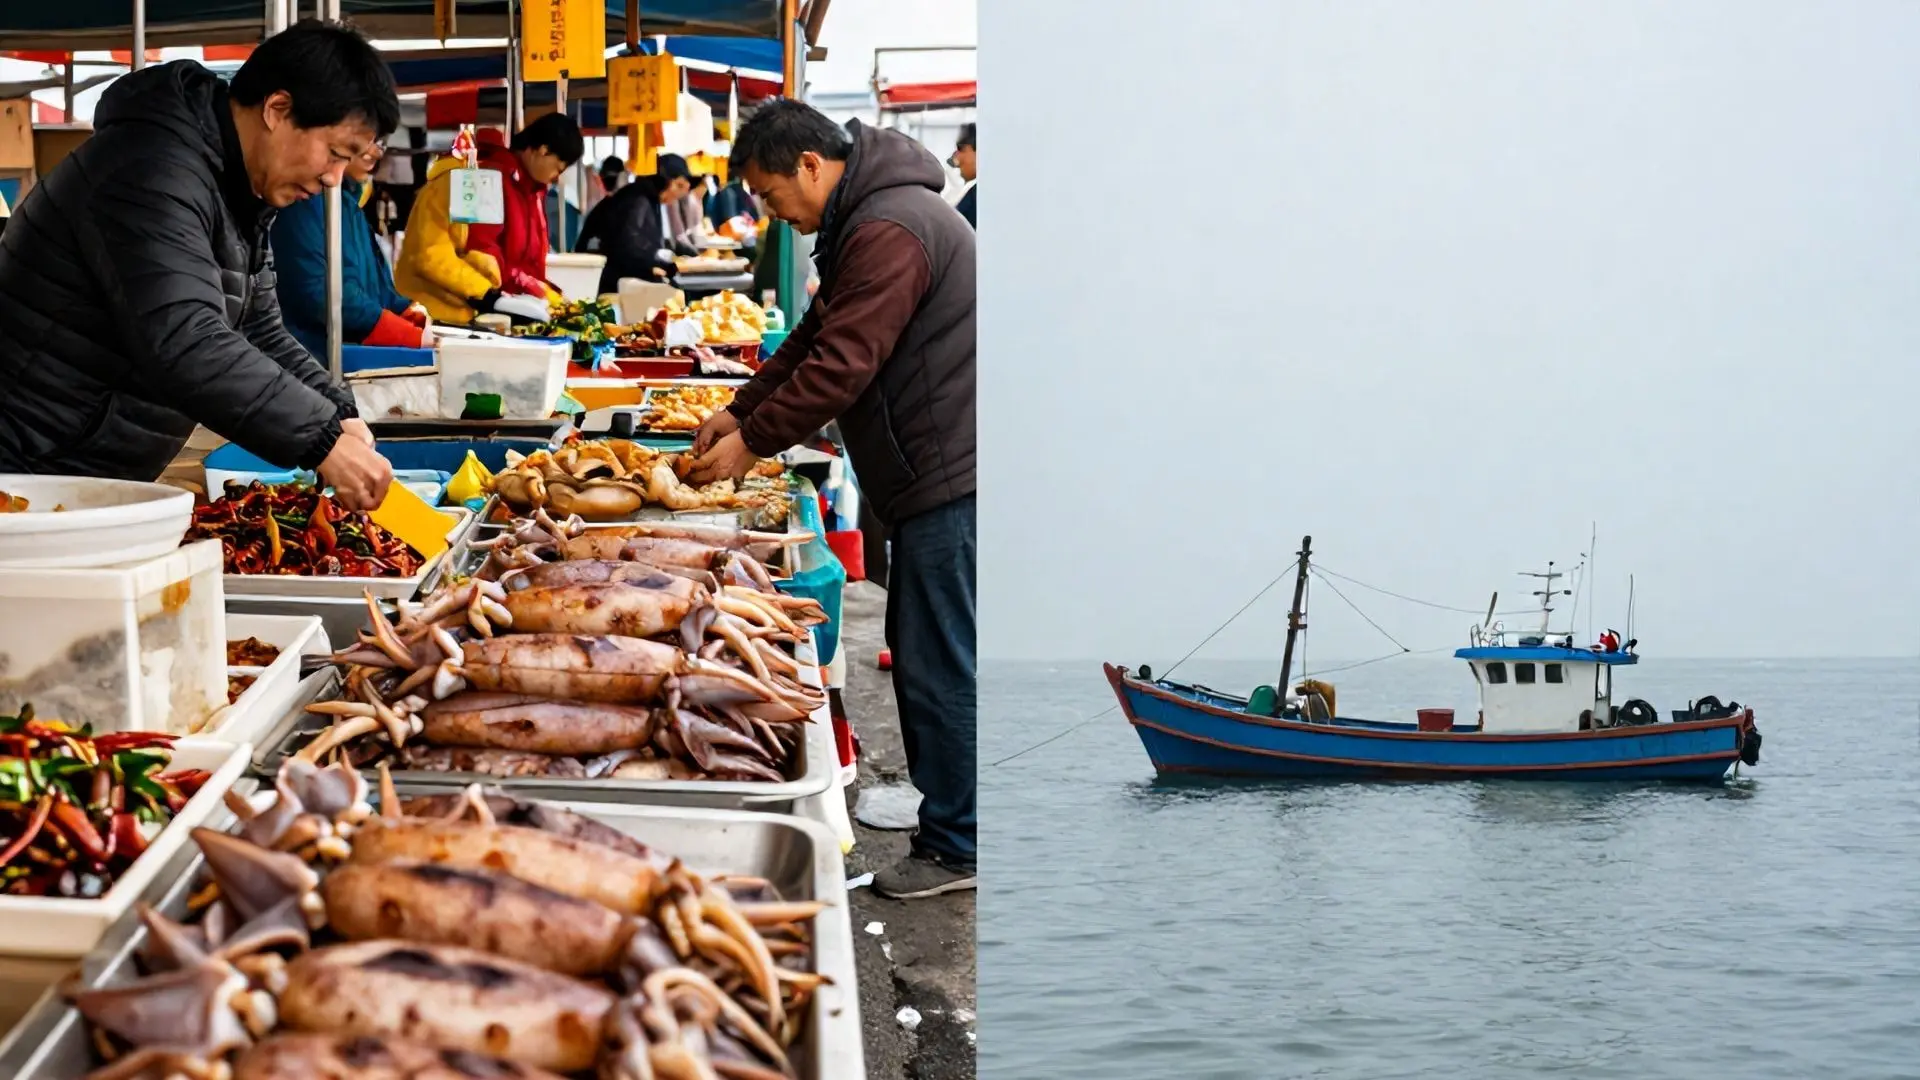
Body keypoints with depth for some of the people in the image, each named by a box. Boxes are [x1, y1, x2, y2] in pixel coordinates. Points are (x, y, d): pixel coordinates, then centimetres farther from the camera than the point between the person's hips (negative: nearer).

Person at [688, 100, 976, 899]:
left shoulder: (889, 231, -20)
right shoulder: (866, 219, 16)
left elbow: (842, 366, -22)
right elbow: (816, 339, 23)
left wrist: (752, 442, -13)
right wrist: (742, 409, 13)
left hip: (949, 476, -11)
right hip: (933, 472, 11)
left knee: (938, 663, -5)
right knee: (919, 653, 17)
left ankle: (954, 847, 3)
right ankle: (938, 803, 27)